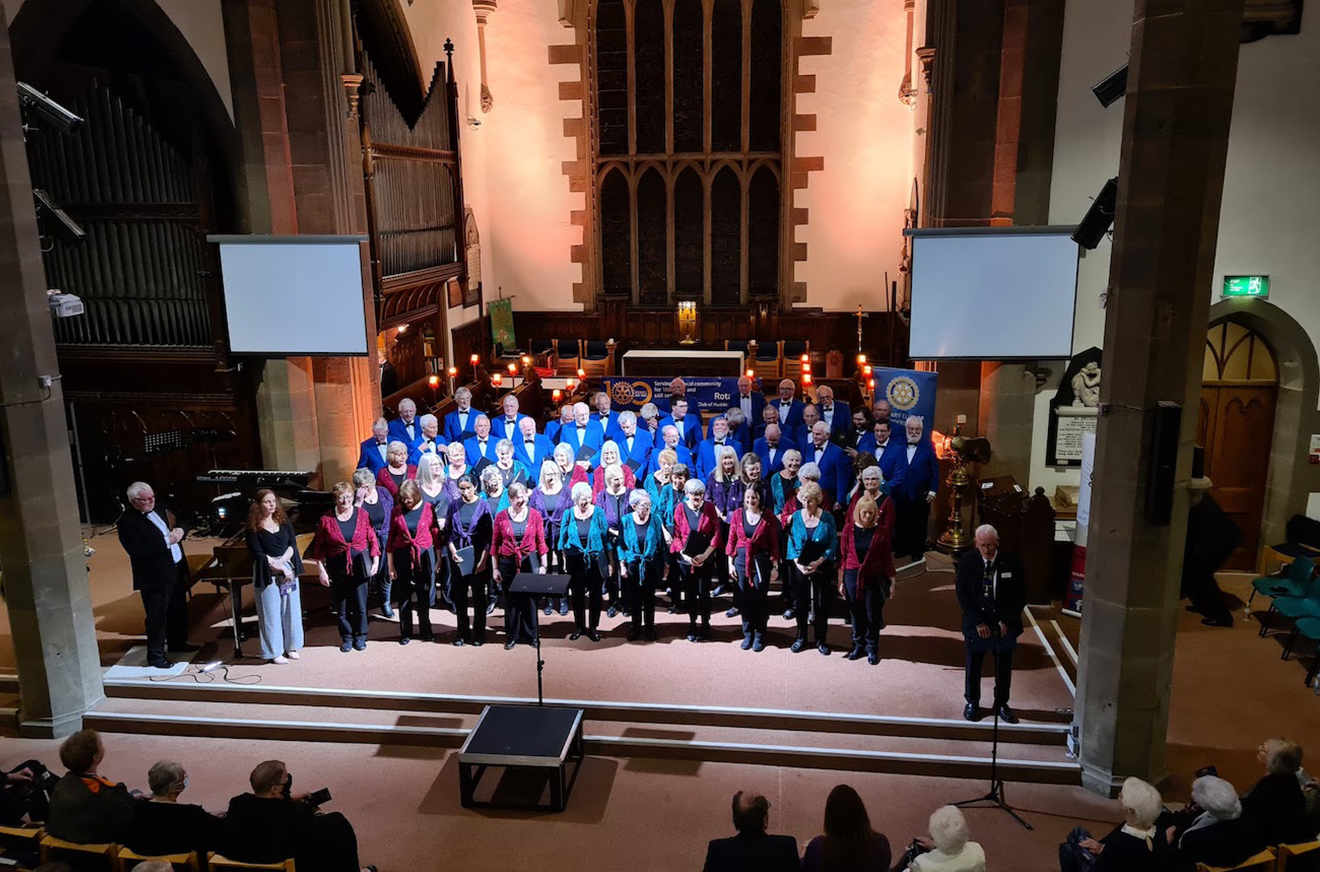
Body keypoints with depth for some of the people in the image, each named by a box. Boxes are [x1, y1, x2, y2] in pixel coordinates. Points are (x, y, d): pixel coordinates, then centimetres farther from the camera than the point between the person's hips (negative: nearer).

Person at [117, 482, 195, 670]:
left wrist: (179, 531, -6)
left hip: (176, 569, 8)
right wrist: (167, 541, -24)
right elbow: (137, 551, -25)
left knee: (178, 610, 21)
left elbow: (180, 523, 18)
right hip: (154, 576, -8)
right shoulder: (127, 522, -17)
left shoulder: (159, 509, 6)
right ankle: (155, 655, 13)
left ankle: (177, 642, 39)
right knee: (157, 617, 0)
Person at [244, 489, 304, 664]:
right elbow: (257, 553, -11)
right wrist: (280, 568, -15)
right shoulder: (253, 528, -6)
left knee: (291, 609, 8)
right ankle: (275, 651, 9)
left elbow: (293, 544, 0)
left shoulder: (283, 521, 5)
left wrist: (282, 561, -16)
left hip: (288, 568, 4)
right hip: (267, 574, -4)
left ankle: (291, 646, 19)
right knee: (271, 612, 1)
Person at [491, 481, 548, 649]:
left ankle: (530, 635, 21)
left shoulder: (535, 515, -3)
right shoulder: (501, 517, -2)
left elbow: (541, 542, 1)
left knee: (529, 600, 6)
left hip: (530, 562, 0)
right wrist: (495, 568, 2)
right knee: (511, 601, 8)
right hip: (508, 563, 0)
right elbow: (495, 544, 3)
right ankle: (512, 637, 20)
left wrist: (543, 565, -1)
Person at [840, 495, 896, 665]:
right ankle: (858, 646, 27)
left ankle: (872, 648, 21)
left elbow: (886, 557, 0)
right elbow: (843, 555, 2)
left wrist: (892, 580, -2)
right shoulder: (849, 528, -3)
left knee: (873, 615, 5)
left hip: (874, 578, -1)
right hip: (853, 576, 1)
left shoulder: (881, 531, -6)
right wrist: (841, 580, 4)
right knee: (856, 614, 11)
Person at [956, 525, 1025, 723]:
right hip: (976, 624, 0)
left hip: (1005, 625, 0)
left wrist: (1007, 621, -11)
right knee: (974, 667, 13)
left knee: (1004, 668, 14)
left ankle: (1001, 704, 32)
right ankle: (972, 702, 32)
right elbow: (962, 593, -8)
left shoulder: (1012, 563, -10)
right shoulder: (967, 561, -10)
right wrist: (977, 622, -13)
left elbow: (1020, 596, -3)